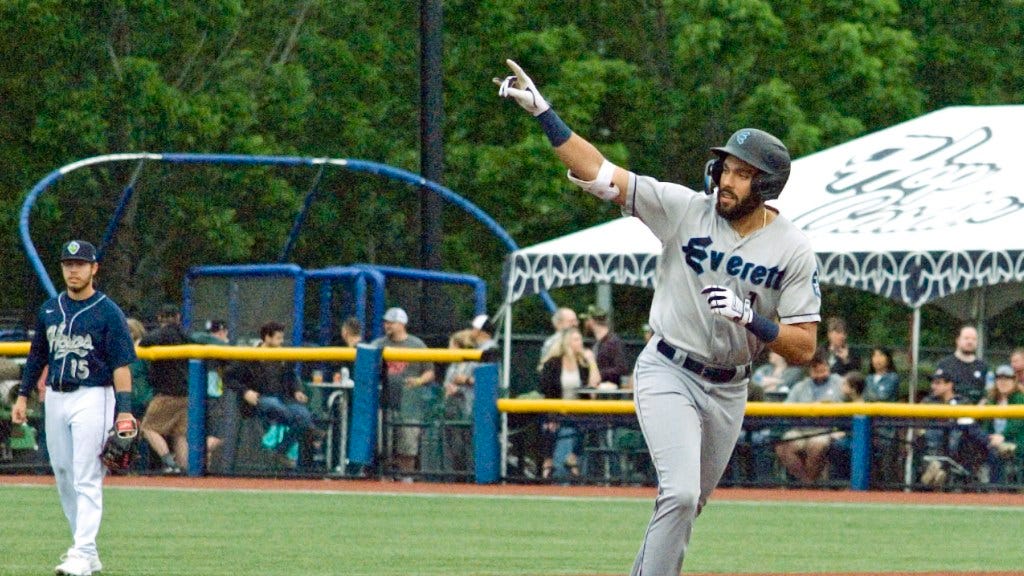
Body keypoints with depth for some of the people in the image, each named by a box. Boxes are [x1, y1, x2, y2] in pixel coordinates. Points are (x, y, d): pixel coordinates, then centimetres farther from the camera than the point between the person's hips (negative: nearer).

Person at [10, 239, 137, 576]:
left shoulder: (108, 313, -6)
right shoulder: (50, 310, 11)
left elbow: (121, 365, -10)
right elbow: (37, 355, 20)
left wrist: (124, 410, -18)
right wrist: (23, 395, 14)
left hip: (92, 399, -7)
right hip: (55, 398, 7)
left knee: (87, 478, -11)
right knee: (63, 475, 9)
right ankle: (85, 547, 18)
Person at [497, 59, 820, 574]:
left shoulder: (793, 251, -8)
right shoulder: (686, 209, -11)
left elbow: (803, 347, -9)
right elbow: (596, 172, -14)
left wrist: (751, 318, -26)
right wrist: (541, 111, -22)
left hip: (728, 390, 3)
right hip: (668, 374, -3)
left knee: (687, 508, 15)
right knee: (680, 494, -21)